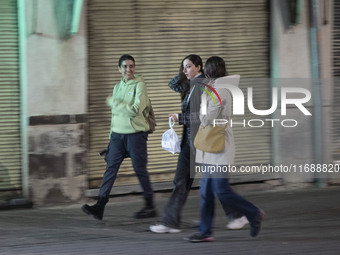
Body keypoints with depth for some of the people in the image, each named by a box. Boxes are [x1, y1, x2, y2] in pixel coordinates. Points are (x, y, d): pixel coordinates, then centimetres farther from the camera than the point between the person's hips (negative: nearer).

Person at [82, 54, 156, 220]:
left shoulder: (139, 85, -7)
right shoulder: (118, 87, 14)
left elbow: (136, 110, -20)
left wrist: (113, 102, -12)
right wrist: (111, 135, 17)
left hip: (135, 134, -5)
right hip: (117, 134, 6)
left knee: (140, 170, 1)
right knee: (110, 169, -2)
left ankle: (150, 206, 13)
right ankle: (100, 206, -7)